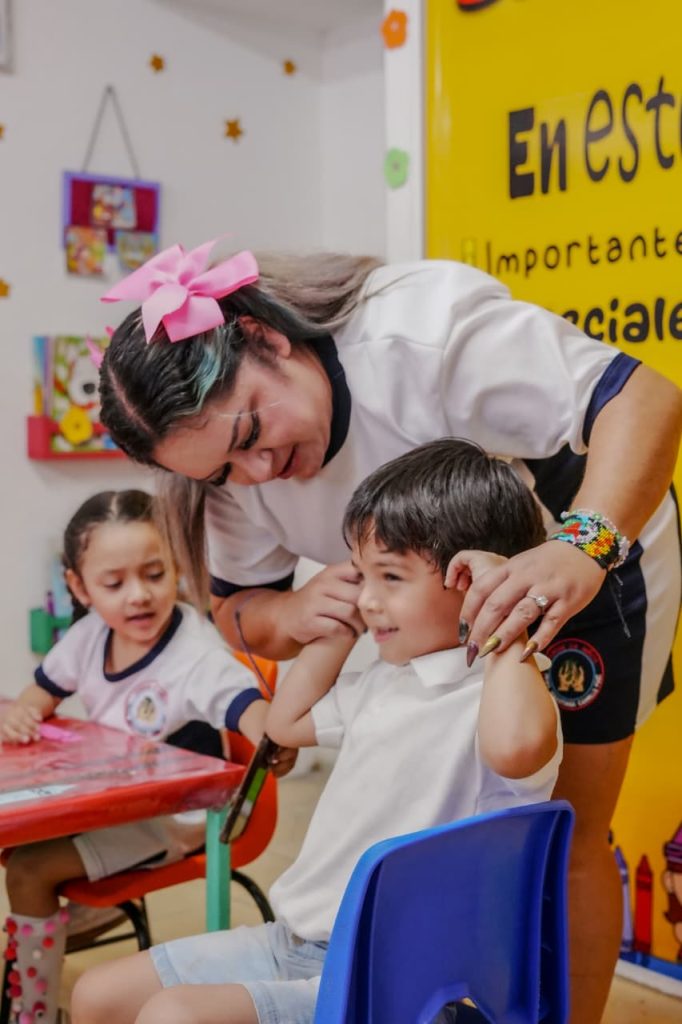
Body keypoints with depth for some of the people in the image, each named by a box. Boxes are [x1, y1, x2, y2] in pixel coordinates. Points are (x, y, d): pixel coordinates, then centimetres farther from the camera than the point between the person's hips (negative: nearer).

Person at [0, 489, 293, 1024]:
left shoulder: (197, 653, -26)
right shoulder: (89, 635, -5)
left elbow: (247, 705, -40)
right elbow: (45, 689, 11)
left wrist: (270, 737, -64)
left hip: (170, 816, -7)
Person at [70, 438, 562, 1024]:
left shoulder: (494, 694, -19)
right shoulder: (385, 682, 9)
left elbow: (516, 746, -45)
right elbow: (287, 723, 26)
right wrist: (337, 631, 15)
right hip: (294, 940, 9)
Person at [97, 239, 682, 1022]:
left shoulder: (421, 327, -36)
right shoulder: (236, 466, -15)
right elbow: (237, 609, -7)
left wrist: (582, 548, -53)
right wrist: (292, 616, -31)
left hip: (591, 554, -5)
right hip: (450, 609, 6)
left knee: (562, 835, -2)